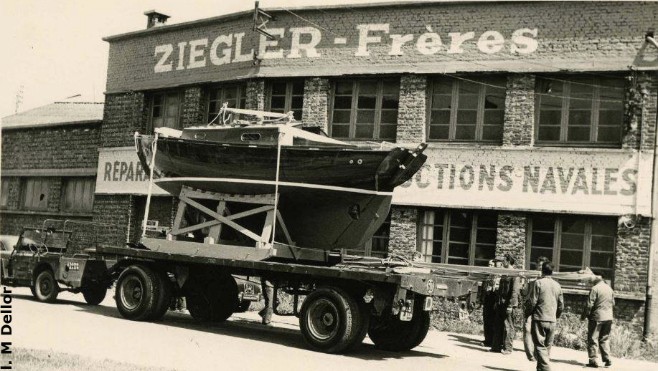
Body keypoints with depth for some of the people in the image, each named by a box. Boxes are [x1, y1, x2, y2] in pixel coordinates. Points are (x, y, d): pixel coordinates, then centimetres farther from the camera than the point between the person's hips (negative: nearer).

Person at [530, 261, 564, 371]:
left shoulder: (538, 283, -7)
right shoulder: (557, 285, 7)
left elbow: (533, 301, -10)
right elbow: (561, 305, 10)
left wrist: (529, 312, 6)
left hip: (539, 318, -5)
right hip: (552, 321, 5)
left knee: (540, 346, -4)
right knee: (547, 346, 14)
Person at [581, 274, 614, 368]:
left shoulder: (595, 288, -10)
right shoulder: (610, 289, 9)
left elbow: (590, 305, -13)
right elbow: (613, 303, 16)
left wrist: (584, 316, -4)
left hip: (597, 317, -6)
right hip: (608, 318, 6)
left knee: (593, 339, 1)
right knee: (605, 339, 15)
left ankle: (593, 360, -2)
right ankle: (607, 360, 10)